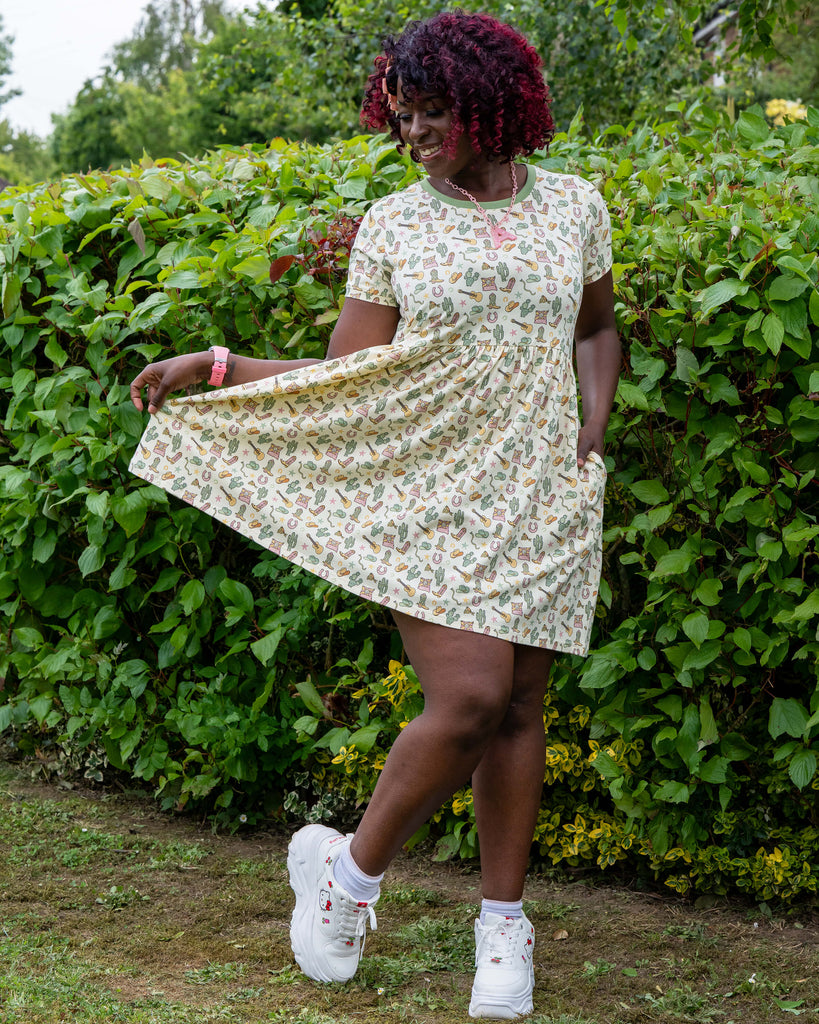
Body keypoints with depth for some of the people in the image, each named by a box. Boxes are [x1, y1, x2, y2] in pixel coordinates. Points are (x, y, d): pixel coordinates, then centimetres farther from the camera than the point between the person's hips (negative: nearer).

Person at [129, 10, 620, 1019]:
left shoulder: (573, 206, 7)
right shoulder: (392, 225, 2)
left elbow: (595, 330, 24)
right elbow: (344, 383, 4)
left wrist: (594, 420, 7)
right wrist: (217, 366, -6)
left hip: (541, 504, 3)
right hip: (432, 502, -2)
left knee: (519, 708, 5)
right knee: (468, 700, -15)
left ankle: (503, 920, 19)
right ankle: (351, 869, 8)